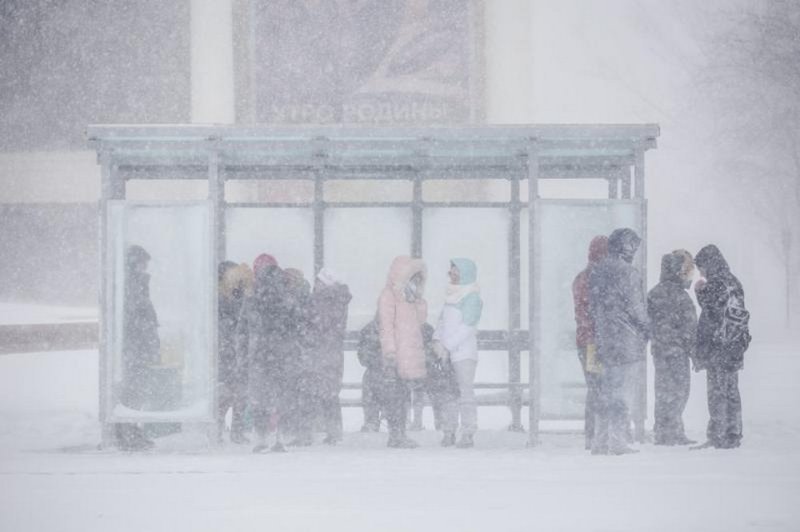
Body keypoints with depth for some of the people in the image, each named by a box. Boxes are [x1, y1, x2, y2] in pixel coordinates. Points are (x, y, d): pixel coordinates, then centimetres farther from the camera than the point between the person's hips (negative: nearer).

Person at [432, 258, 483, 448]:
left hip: (464, 352, -7)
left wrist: (448, 345, -15)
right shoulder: (452, 295, 16)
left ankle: (468, 435, -7)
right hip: (447, 353, 7)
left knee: (465, 391, -8)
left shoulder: (472, 297, -7)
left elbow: (467, 327, -13)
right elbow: (442, 320, 16)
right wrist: (438, 340, 0)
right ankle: (449, 433, 8)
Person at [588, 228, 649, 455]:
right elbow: (635, 307, -11)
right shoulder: (626, 272, -11)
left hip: (604, 340, 7)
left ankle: (601, 441, 13)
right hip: (624, 339, -7)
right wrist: (646, 329, 2)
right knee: (620, 390, -4)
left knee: (607, 390, 12)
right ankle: (617, 440, -5)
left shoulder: (597, 271, 11)